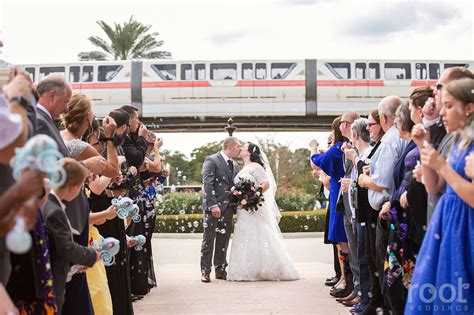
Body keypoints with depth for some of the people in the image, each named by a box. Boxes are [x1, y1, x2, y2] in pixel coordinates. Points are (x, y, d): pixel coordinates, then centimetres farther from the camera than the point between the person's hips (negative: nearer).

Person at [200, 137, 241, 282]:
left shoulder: (235, 165, 16)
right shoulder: (211, 160, -7)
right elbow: (207, 183, -14)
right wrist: (213, 205, -21)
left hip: (228, 207, 7)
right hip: (213, 206, -7)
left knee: (223, 240, 9)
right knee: (208, 239, -2)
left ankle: (220, 270, 17)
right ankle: (205, 271, 3)